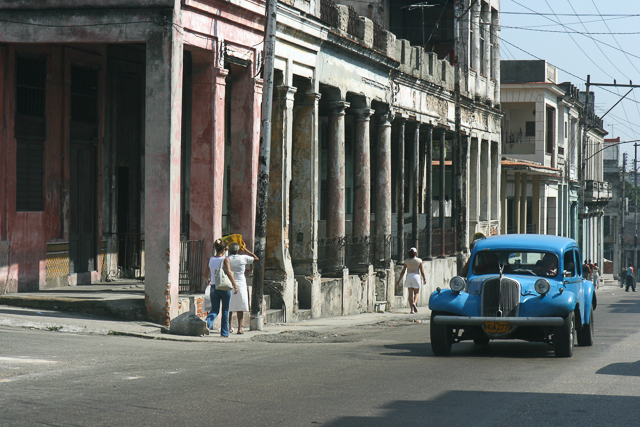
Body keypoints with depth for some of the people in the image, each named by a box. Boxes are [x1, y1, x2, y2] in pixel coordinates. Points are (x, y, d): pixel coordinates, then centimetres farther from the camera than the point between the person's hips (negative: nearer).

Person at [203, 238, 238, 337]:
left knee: (214, 310, 7)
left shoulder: (210, 259, 4)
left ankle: (208, 322, -24)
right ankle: (224, 332, 13)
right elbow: (229, 273, -17)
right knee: (225, 311, 10)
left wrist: (209, 280, 31)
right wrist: (235, 285, -14)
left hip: (214, 287, 3)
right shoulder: (225, 259, -8)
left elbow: (205, 275, 10)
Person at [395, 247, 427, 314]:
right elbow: (422, 271, -1)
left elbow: (403, 271, 4)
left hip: (409, 276, 1)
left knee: (410, 293, 3)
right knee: (417, 292, 9)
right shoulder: (419, 260, 0)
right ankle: (414, 303, -20)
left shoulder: (406, 261, 3)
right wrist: (424, 279, 11)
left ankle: (412, 309, -1)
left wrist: (399, 280, 9)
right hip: (416, 276, -1)